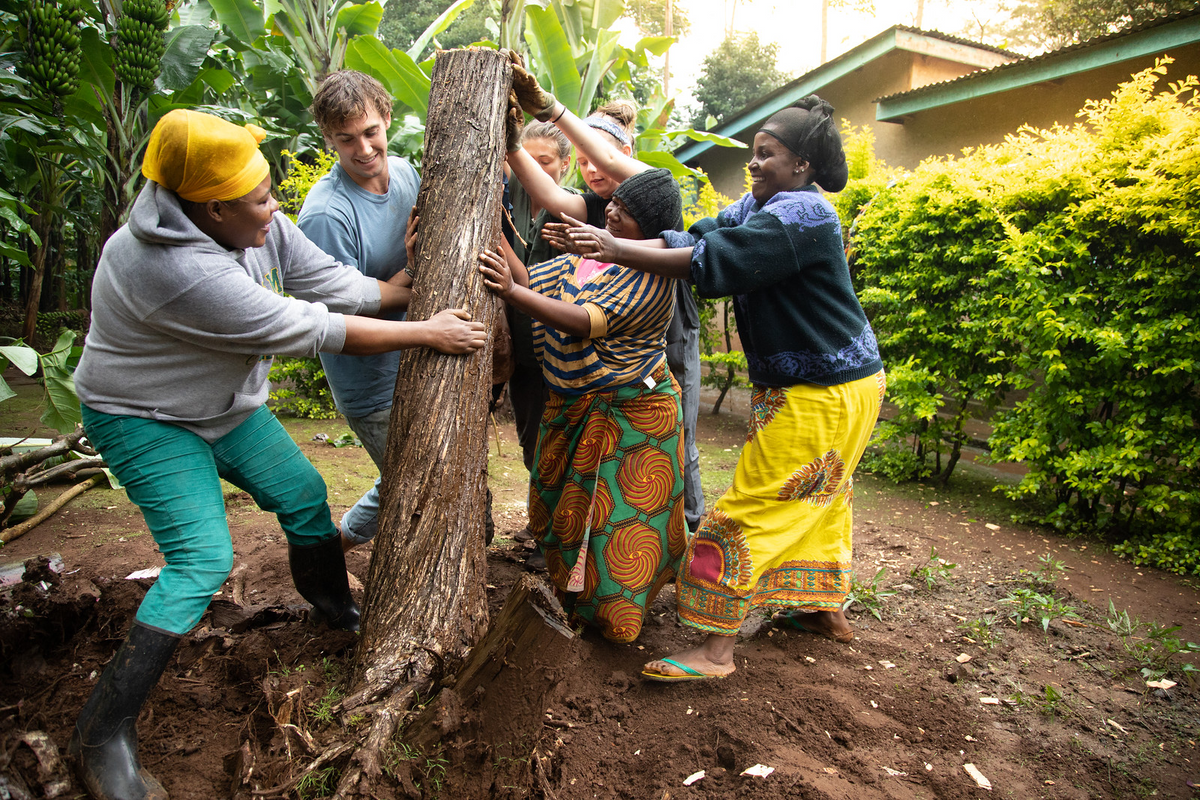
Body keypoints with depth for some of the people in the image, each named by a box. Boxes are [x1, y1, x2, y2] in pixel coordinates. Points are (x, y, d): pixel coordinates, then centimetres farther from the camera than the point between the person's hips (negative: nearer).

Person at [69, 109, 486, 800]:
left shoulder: (259, 225, -12)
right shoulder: (177, 269, -37)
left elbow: (337, 285, -7)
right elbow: (311, 330, -34)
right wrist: (425, 333, -27)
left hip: (227, 405, 9)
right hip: (146, 420, -8)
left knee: (305, 494, 11)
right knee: (203, 559, -16)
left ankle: (336, 606, 36)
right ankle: (104, 735, -3)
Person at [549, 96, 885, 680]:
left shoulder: (803, 214, -20)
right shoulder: (758, 204, 9)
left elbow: (713, 259, -30)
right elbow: (699, 236, -5)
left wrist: (619, 252, -29)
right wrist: (614, 243, -19)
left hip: (824, 395, -10)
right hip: (810, 385, 10)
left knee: (752, 509, -8)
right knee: (817, 502, 21)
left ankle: (716, 650, 0)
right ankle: (827, 609, 40)